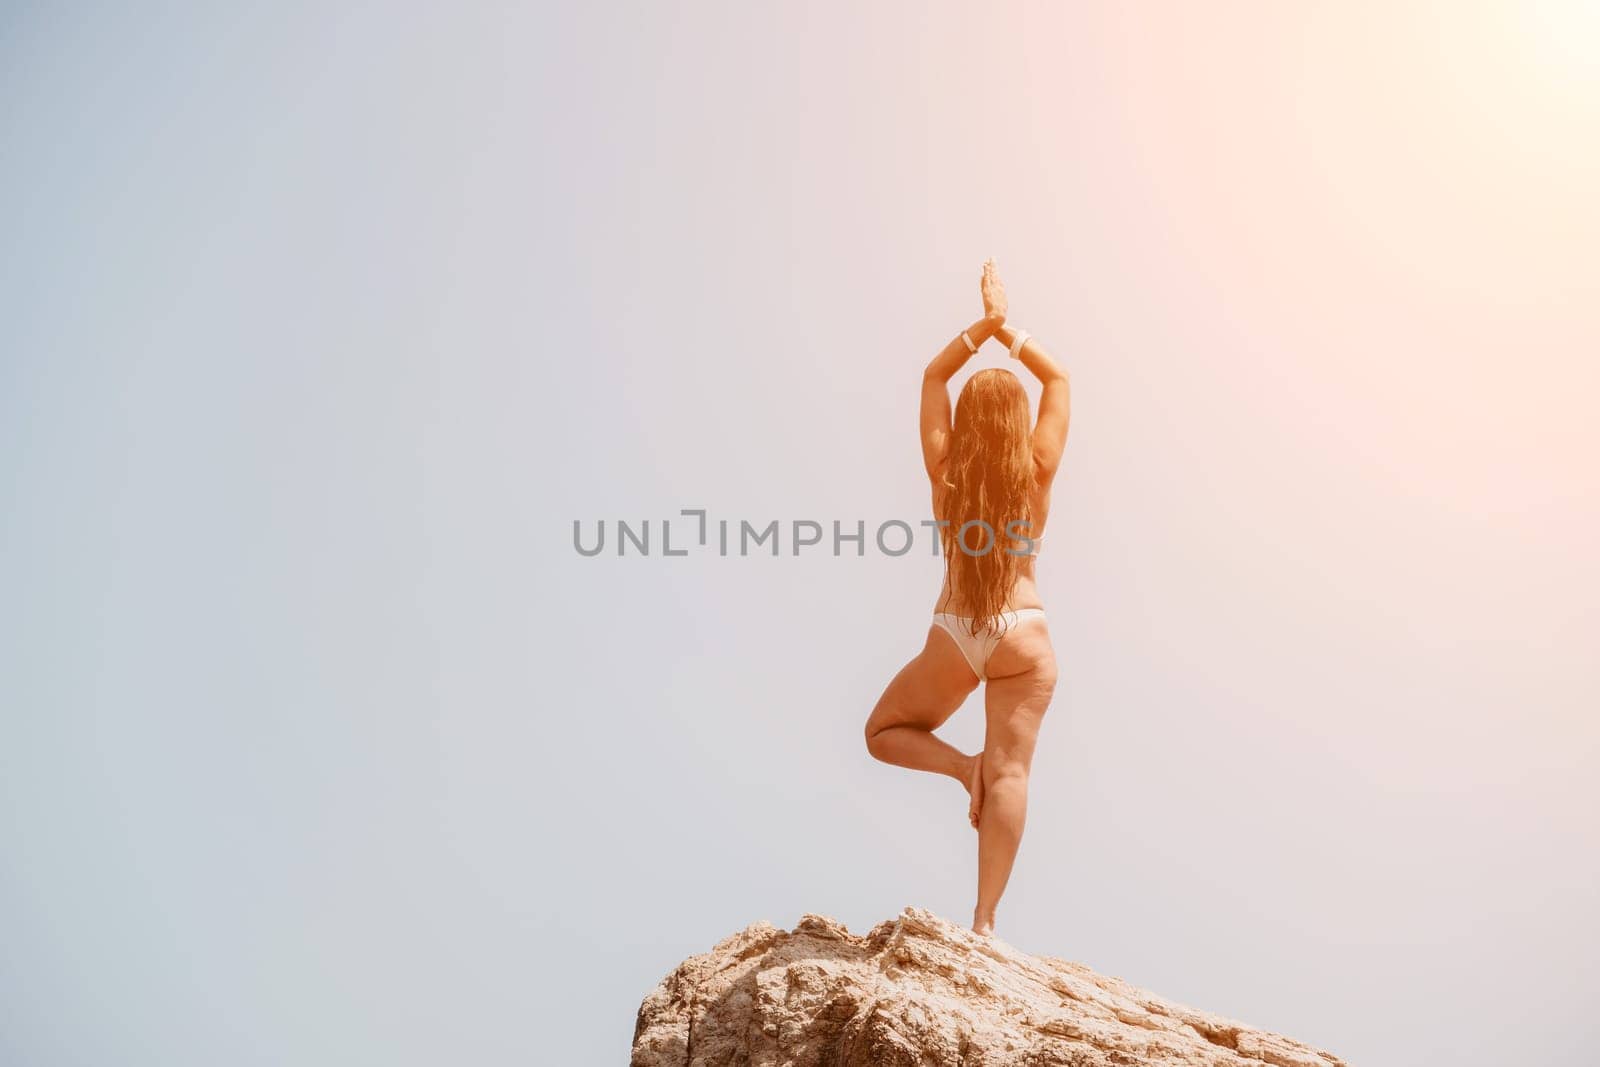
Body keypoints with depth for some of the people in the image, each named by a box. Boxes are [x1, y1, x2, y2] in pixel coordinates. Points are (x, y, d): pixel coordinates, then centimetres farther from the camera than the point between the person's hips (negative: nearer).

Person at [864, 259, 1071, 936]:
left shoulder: (945, 469, -1)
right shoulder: (1037, 470, -2)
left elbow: (934, 376, 12)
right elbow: (1058, 380, 11)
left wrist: (986, 324, 6)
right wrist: (1009, 329, 8)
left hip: (953, 636, 0)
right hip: (1023, 633, 0)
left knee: (884, 733, 21)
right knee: (1011, 771, -2)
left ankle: (961, 765, -6)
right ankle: (984, 919, -7)